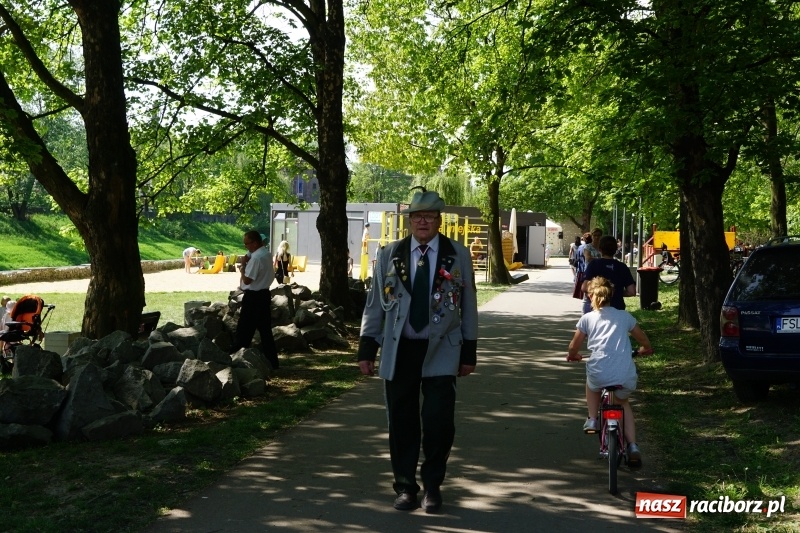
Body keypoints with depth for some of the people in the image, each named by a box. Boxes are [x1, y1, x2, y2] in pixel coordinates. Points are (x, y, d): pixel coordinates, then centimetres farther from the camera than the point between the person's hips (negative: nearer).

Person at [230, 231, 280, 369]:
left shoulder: (256, 258, -20)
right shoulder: (266, 254, 11)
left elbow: (247, 280, -22)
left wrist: (242, 266, -7)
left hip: (253, 297, -10)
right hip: (264, 294, 10)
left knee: (244, 330, 0)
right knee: (265, 330, 11)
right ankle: (272, 361, 13)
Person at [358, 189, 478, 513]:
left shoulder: (458, 255, 2)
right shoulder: (390, 255, 4)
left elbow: (468, 306, 5)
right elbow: (375, 304, 6)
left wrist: (469, 352, 3)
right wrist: (367, 348, 1)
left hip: (441, 350, -1)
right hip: (399, 350, 1)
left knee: (439, 421, -7)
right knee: (402, 422, 6)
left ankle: (432, 485, 15)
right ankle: (405, 486, 22)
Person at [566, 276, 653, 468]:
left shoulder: (587, 318, 10)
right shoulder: (624, 316, 16)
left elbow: (574, 347, 15)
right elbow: (644, 340, 30)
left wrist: (572, 355, 38)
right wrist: (645, 349, 52)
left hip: (599, 375, -1)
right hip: (626, 378, 1)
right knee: (623, 403, 32)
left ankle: (592, 420, 24)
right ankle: (632, 446, 19)